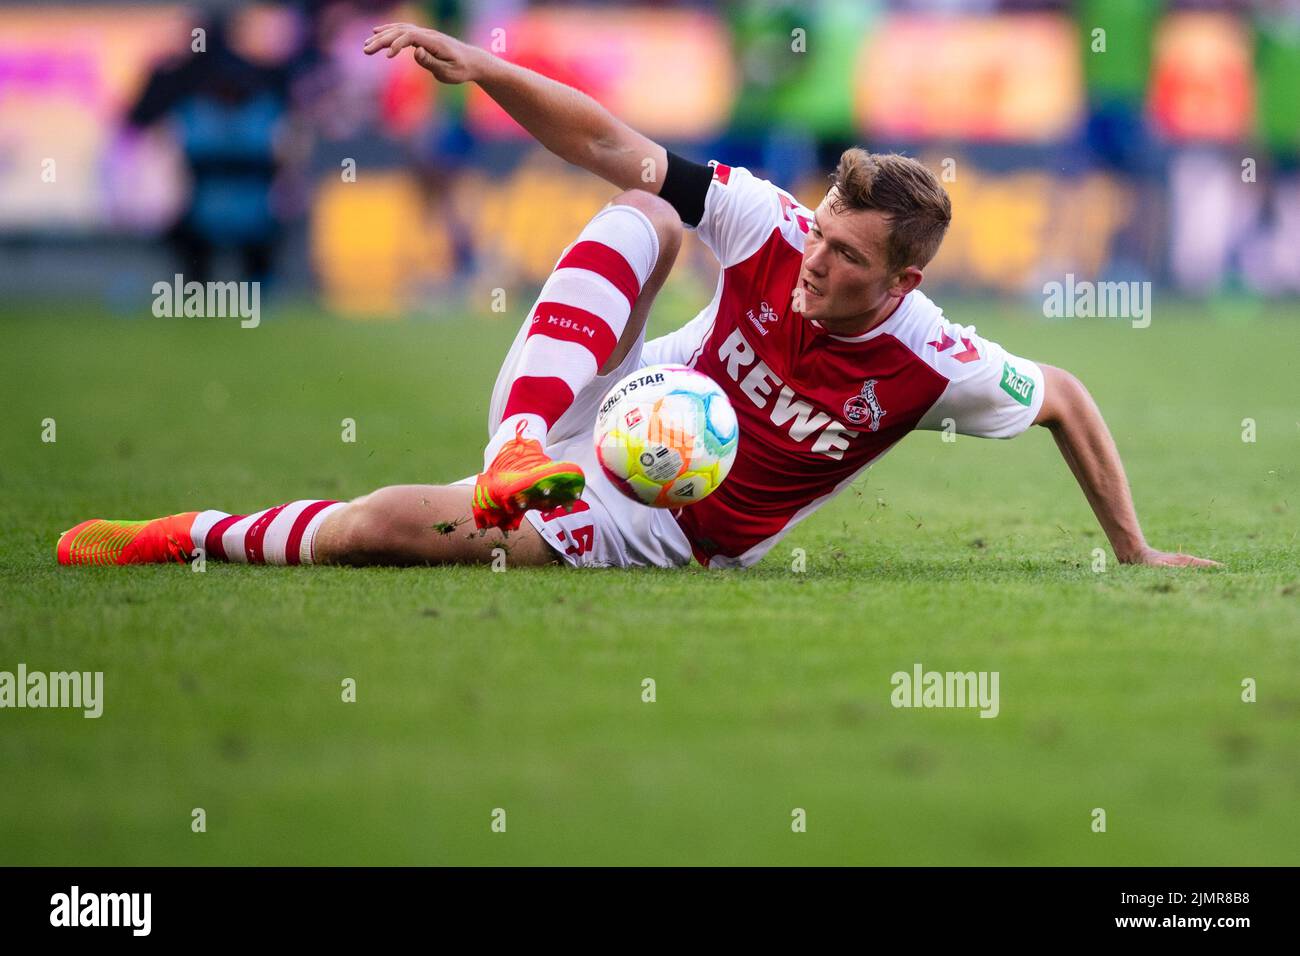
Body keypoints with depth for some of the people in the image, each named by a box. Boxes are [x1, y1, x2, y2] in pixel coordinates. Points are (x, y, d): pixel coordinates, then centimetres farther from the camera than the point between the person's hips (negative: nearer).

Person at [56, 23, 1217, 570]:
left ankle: (192, 537, -4)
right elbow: (618, 149, -14)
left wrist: (1134, 551, 1)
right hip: (605, 418, 3)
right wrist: (480, 68, -25)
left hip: (658, 530, -3)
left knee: (385, 524, -23)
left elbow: (1065, 397, -5)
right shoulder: (772, 228, -16)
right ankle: (519, 451, -39)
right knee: (638, 217, -26)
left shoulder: (932, 365, -21)